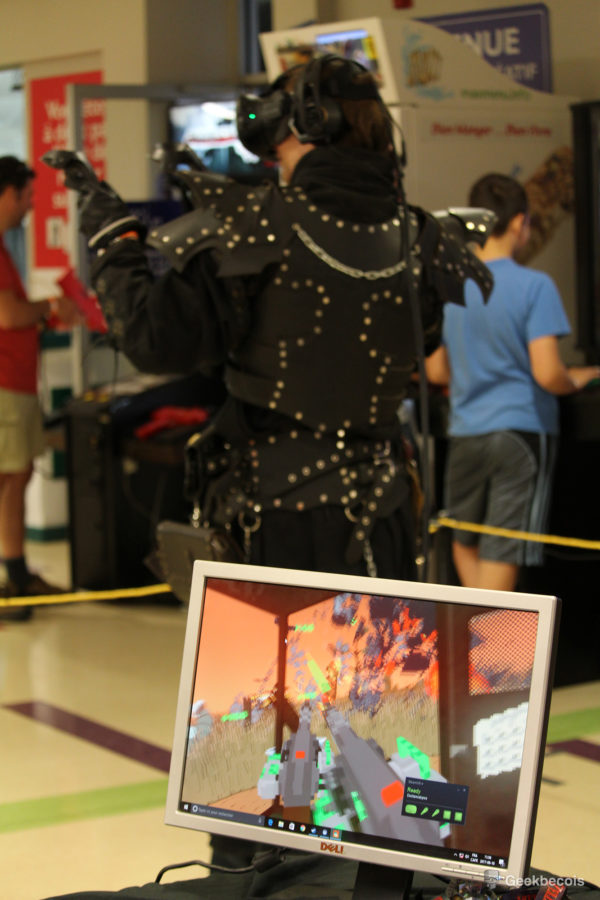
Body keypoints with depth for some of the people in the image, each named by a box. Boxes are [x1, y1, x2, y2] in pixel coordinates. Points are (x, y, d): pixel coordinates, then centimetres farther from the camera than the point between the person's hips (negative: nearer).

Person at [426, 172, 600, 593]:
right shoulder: (535, 286, -12)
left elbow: (436, 372, 10)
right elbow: (548, 375, -17)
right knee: (501, 558, 0)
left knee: (464, 545, 22)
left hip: (465, 433, 4)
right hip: (523, 431, -4)